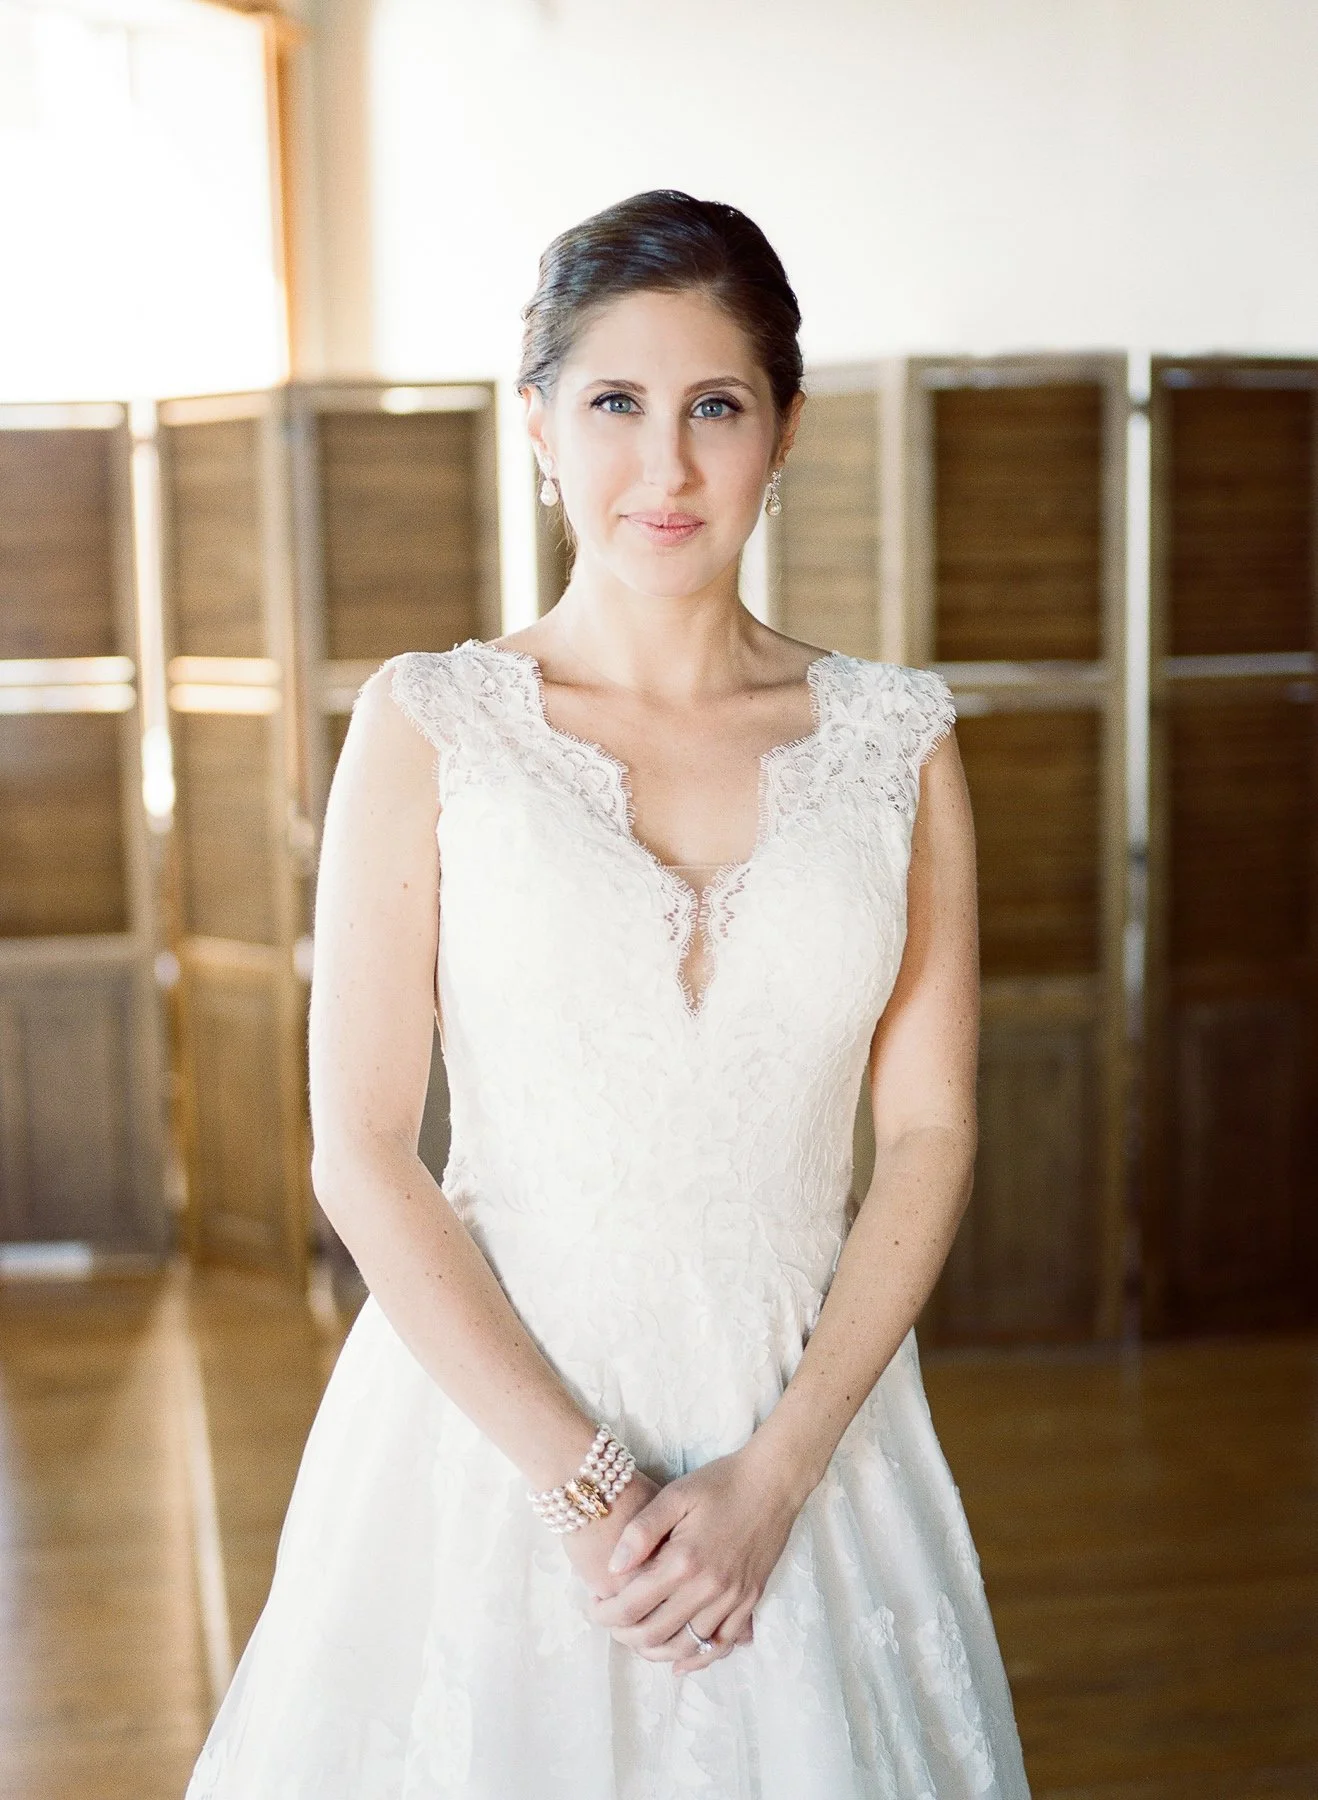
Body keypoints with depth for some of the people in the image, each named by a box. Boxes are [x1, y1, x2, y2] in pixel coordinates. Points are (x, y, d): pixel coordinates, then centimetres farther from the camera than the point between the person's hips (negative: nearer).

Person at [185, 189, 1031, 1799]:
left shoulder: (896, 740, 0)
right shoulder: (426, 727, -6)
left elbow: (929, 1133, -1)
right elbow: (361, 1154, -8)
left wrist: (773, 1472, -10)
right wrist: (587, 1480, -13)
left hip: (814, 1416, 2)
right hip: (496, 1413, -1)